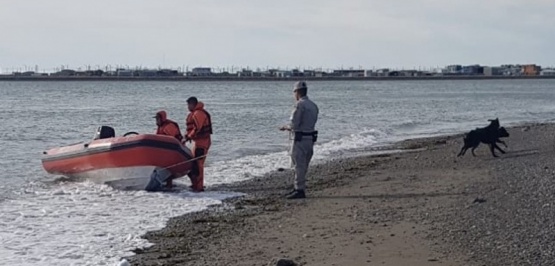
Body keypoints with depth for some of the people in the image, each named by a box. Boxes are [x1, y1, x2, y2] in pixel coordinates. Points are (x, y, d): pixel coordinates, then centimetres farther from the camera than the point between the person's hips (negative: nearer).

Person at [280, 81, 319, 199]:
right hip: (311, 138, 9)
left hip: (300, 139, -9)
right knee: (303, 165, 17)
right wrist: (291, 127, 21)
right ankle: (299, 187, 25)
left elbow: (294, 124, -19)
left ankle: (300, 190, -2)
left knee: (299, 165, -3)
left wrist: (286, 127, 2)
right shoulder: (313, 105, 11)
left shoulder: (300, 105, -15)